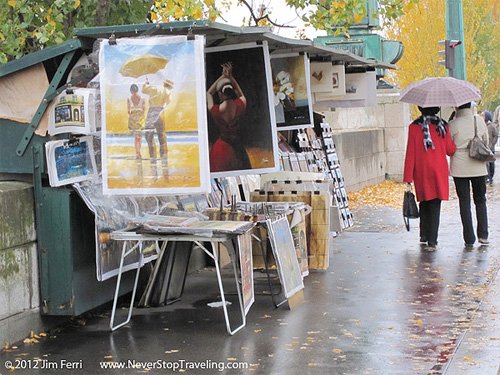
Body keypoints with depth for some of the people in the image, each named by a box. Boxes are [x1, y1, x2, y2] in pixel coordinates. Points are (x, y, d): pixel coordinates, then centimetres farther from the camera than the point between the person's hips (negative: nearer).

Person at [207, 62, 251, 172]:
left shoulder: (215, 110, -18)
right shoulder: (240, 106, -14)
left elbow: (208, 93, 4)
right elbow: (241, 94, 14)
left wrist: (222, 76, 6)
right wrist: (230, 76, 12)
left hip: (221, 147, -2)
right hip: (237, 147, 2)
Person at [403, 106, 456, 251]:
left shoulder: (414, 127, -5)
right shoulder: (442, 126, -2)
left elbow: (410, 154, -6)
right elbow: (451, 150, 1)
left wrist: (408, 179, -4)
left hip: (421, 173, 0)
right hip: (439, 172, 0)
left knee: (424, 203, 19)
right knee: (435, 206, 2)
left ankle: (424, 235, 23)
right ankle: (432, 241, -3)